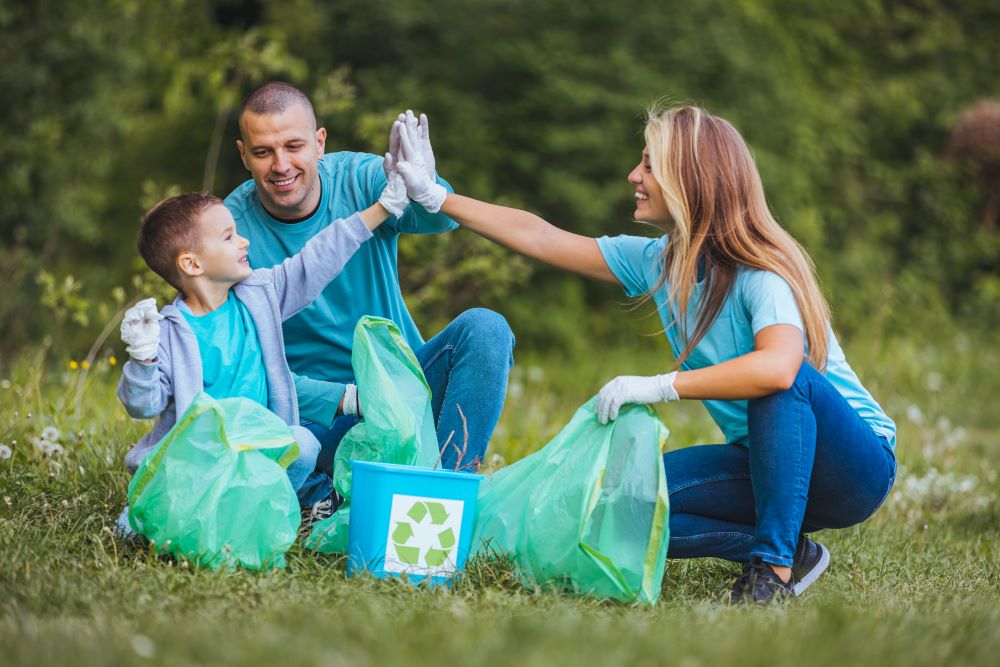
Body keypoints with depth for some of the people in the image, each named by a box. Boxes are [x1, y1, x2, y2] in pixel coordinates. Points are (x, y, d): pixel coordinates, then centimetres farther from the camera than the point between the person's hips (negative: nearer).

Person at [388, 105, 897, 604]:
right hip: (765, 461, 7)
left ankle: (775, 566, -26)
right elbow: (539, 238, 7)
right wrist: (432, 195, 7)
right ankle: (793, 551, -3)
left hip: (856, 467, -7)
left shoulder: (763, 274, -23)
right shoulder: (658, 262, 0)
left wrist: (659, 386, -36)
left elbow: (779, 367, -43)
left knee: (783, 380, -37)